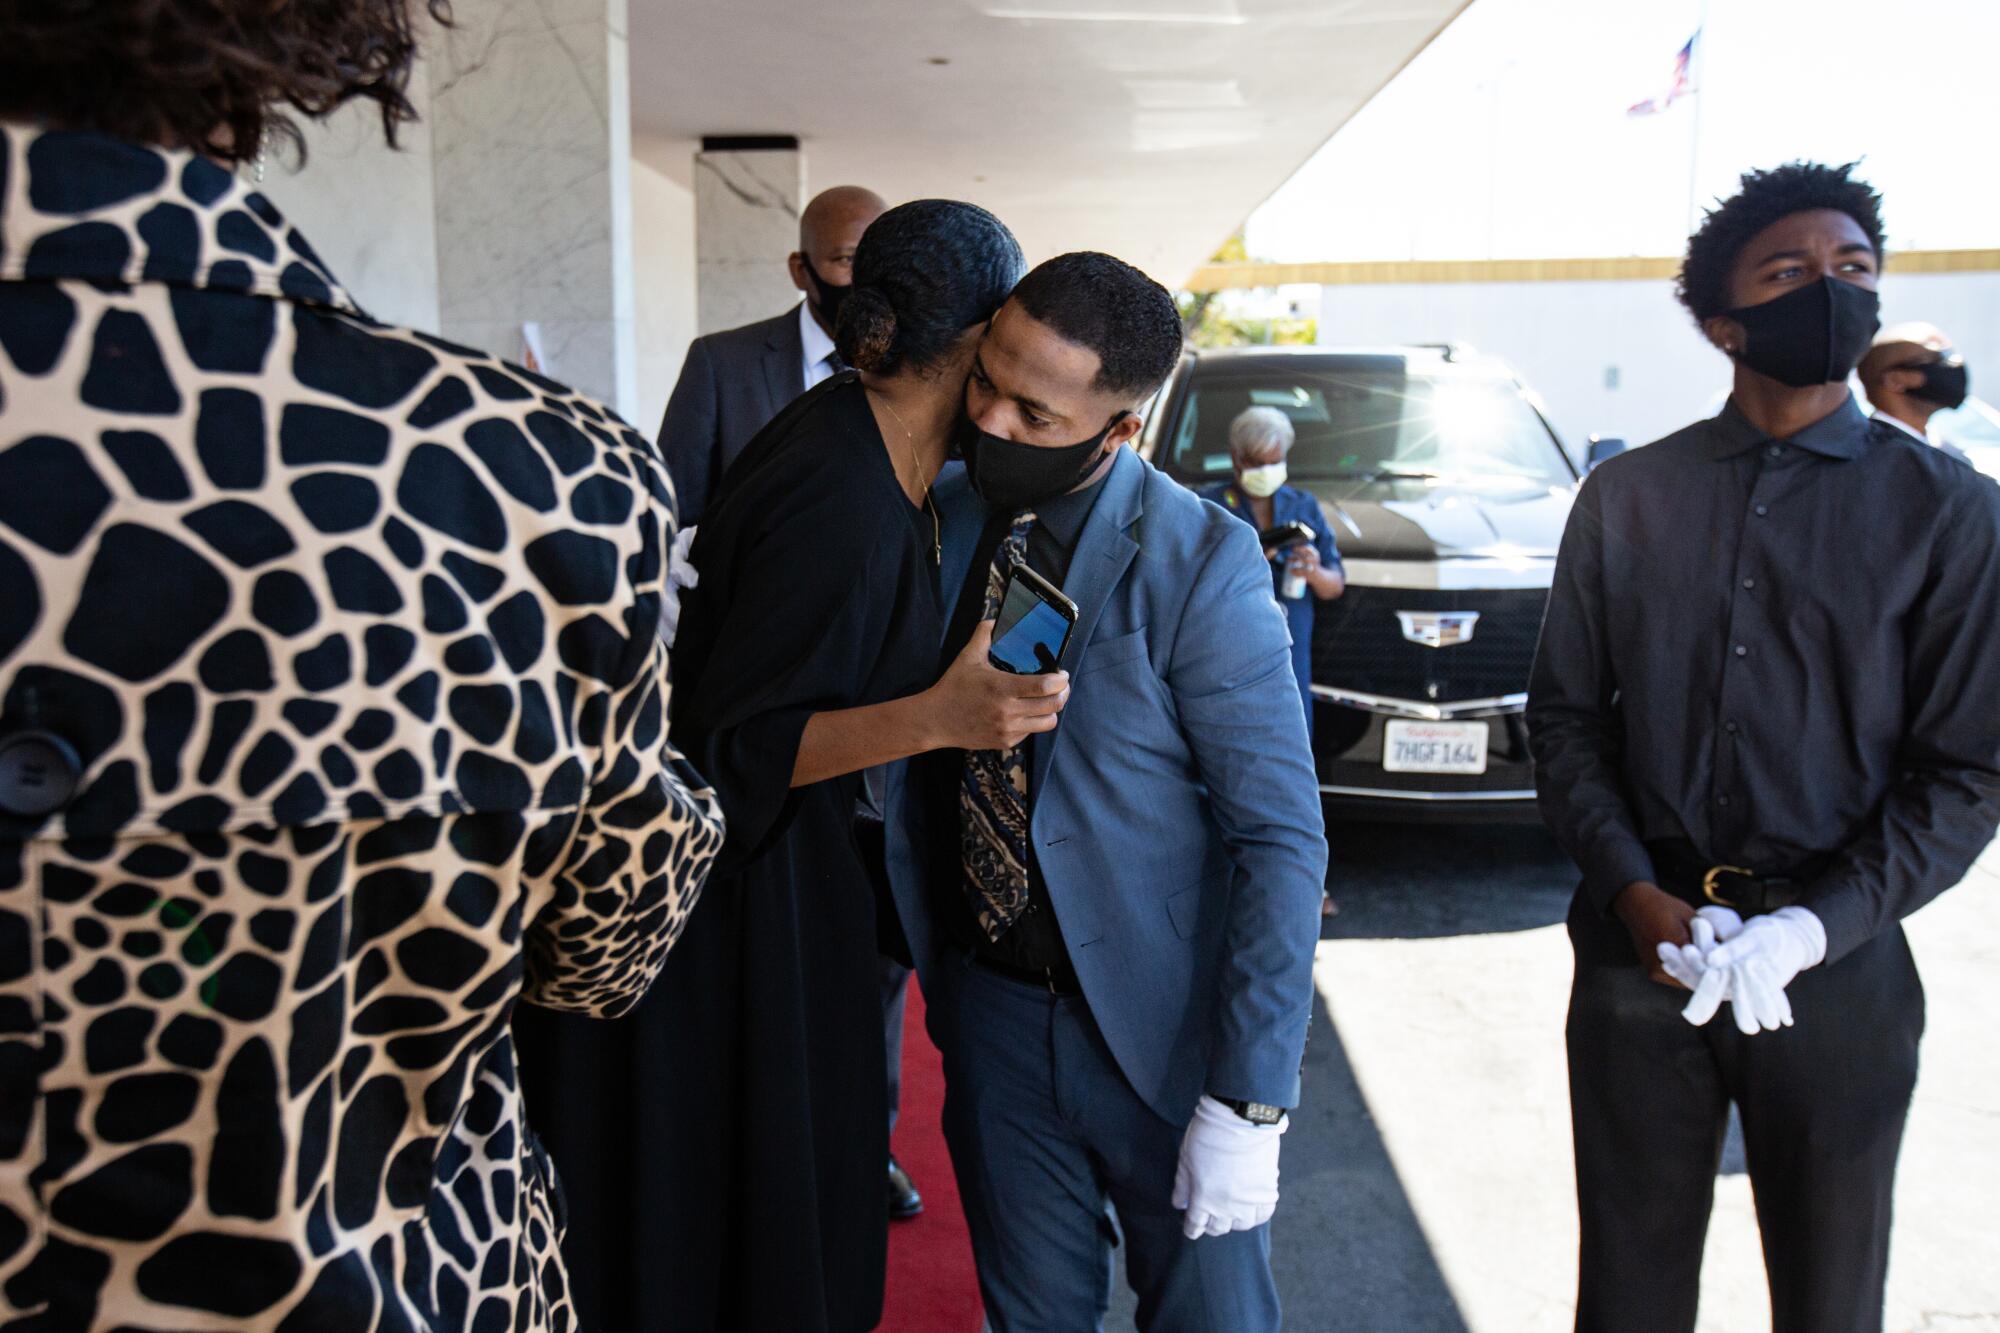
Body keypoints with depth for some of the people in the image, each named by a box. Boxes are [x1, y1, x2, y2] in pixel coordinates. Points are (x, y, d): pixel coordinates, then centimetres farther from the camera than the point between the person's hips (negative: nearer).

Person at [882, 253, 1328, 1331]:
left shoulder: (1200, 564, -17)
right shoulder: (931, 518, -4)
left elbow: (1283, 840, -15)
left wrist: (1249, 1103, -16)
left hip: (1166, 1032, -3)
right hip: (989, 1015, 4)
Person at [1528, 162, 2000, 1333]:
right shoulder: (1626, 497, 3)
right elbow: (1565, 712, 3)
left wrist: (1814, 928, -16)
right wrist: (1636, 896, -10)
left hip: (1839, 966, -1)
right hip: (1640, 947, 1)